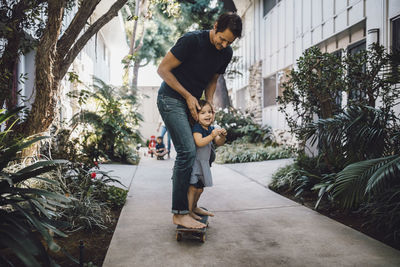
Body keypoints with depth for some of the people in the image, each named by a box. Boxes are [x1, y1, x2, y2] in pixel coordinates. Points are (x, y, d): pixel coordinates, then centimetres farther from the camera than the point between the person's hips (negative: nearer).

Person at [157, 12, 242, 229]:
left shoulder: (226, 53, 3)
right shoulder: (192, 40, -18)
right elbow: (163, 69, -15)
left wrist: (209, 102, 0)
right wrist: (188, 96, -16)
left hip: (192, 102, 8)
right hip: (171, 99, -8)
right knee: (187, 151, -19)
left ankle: (189, 204, 16)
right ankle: (179, 213, -11)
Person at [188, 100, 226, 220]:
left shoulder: (211, 129, 9)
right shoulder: (197, 127, -15)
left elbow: (218, 143, 7)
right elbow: (199, 142, -27)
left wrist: (222, 137, -13)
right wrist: (212, 136, -33)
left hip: (203, 163, 8)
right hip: (194, 162, -8)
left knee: (200, 188, 17)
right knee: (193, 187, -9)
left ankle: (194, 207, 34)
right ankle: (189, 211, 2)